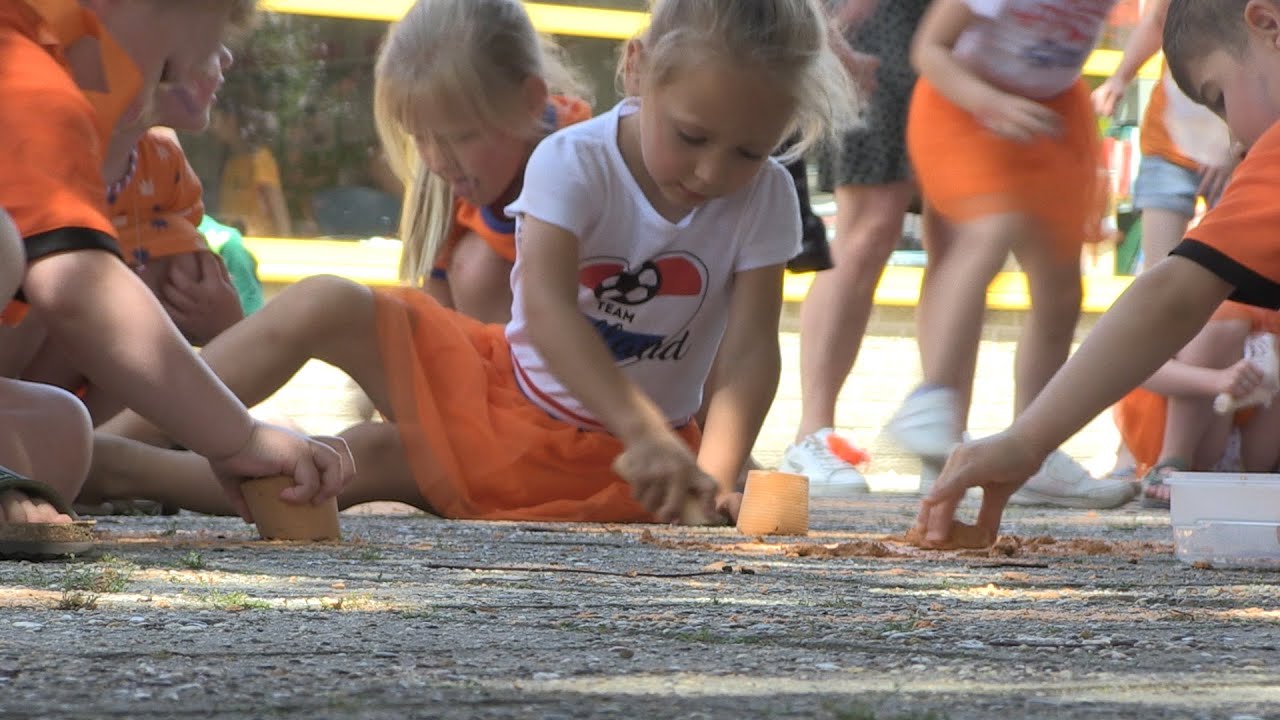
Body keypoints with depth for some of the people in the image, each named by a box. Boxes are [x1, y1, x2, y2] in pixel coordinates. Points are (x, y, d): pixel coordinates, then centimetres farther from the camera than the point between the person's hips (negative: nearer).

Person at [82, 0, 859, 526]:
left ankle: (128, 470, -10)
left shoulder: (764, 199, -11)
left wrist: (715, 473, -33)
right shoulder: (577, 162, -16)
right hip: (498, 393, 1)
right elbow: (545, 303, -30)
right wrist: (645, 433, -42)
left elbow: (750, 351, -15)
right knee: (325, 307, -19)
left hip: (594, 469, -1)